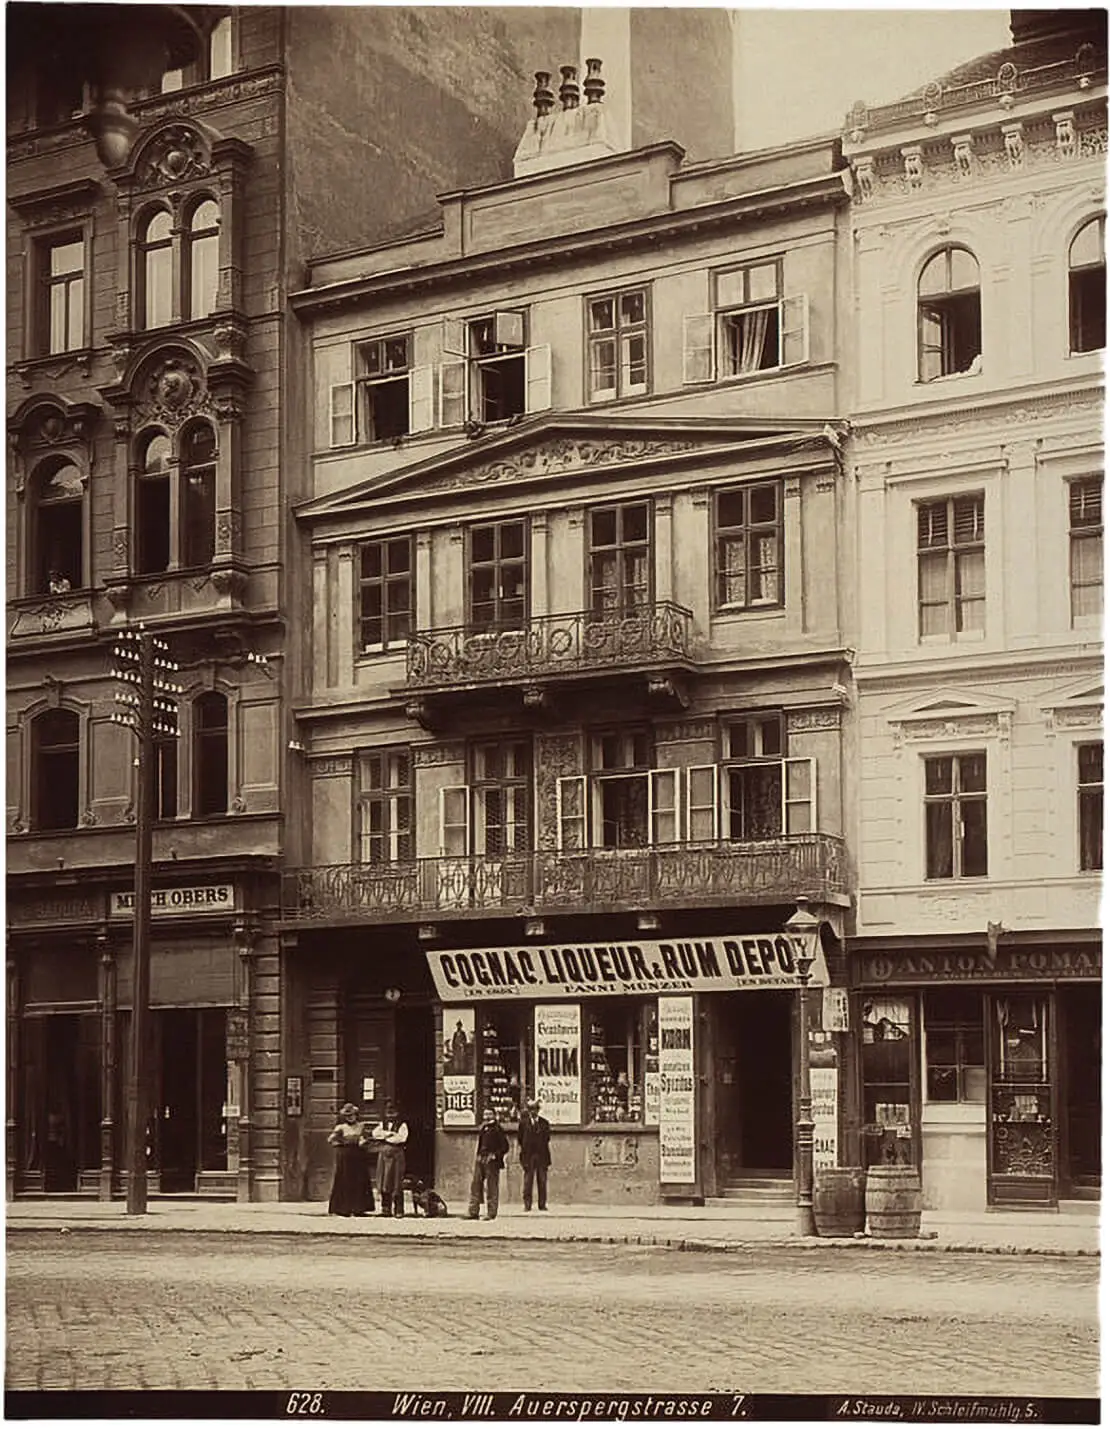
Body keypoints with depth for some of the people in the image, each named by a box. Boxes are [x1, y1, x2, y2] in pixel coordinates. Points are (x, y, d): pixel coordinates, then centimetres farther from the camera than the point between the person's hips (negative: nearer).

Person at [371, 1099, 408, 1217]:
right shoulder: (383, 1122, 19)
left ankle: (399, 1210, -3)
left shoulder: (402, 1124, 4)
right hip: (383, 1153, 4)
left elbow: (400, 1138, -10)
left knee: (396, 1183, -6)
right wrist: (390, 1133, -9)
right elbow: (375, 1133, 3)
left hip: (396, 1154, -4)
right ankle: (386, 1209, 6)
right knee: (383, 1182, 1)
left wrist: (384, 1136, -5)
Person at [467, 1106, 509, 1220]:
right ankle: (473, 1212, 10)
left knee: (492, 1187, -2)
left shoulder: (497, 1129, -7)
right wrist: (478, 1156, 14)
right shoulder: (483, 1129, 15)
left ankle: (491, 1214, 3)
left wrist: (495, 1155, -16)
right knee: (475, 1184, 5)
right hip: (480, 1161, 8)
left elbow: (505, 1147, -9)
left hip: (491, 1161, -8)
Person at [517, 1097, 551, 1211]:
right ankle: (527, 1204, 1)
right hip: (528, 1155, -1)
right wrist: (524, 1149, 3)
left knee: (542, 1180, 1)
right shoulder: (523, 1123, 5)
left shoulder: (544, 1123, 9)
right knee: (528, 1180, -2)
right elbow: (519, 1139, 9)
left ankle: (542, 1204, 6)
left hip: (542, 1155, 1)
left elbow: (547, 1139, 11)